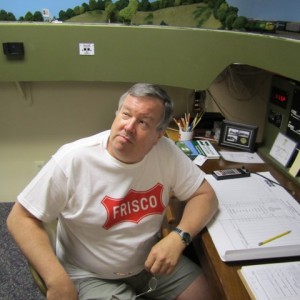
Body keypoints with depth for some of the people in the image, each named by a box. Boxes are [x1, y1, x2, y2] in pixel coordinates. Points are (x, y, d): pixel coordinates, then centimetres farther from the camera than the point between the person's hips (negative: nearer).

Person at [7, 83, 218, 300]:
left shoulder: (166, 152, -14)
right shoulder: (72, 160, -23)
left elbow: (205, 195, -5)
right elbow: (20, 218, -16)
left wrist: (178, 237, -23)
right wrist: (57, 280, -26)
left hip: (151, 262, 4)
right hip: (91, 276, -3)